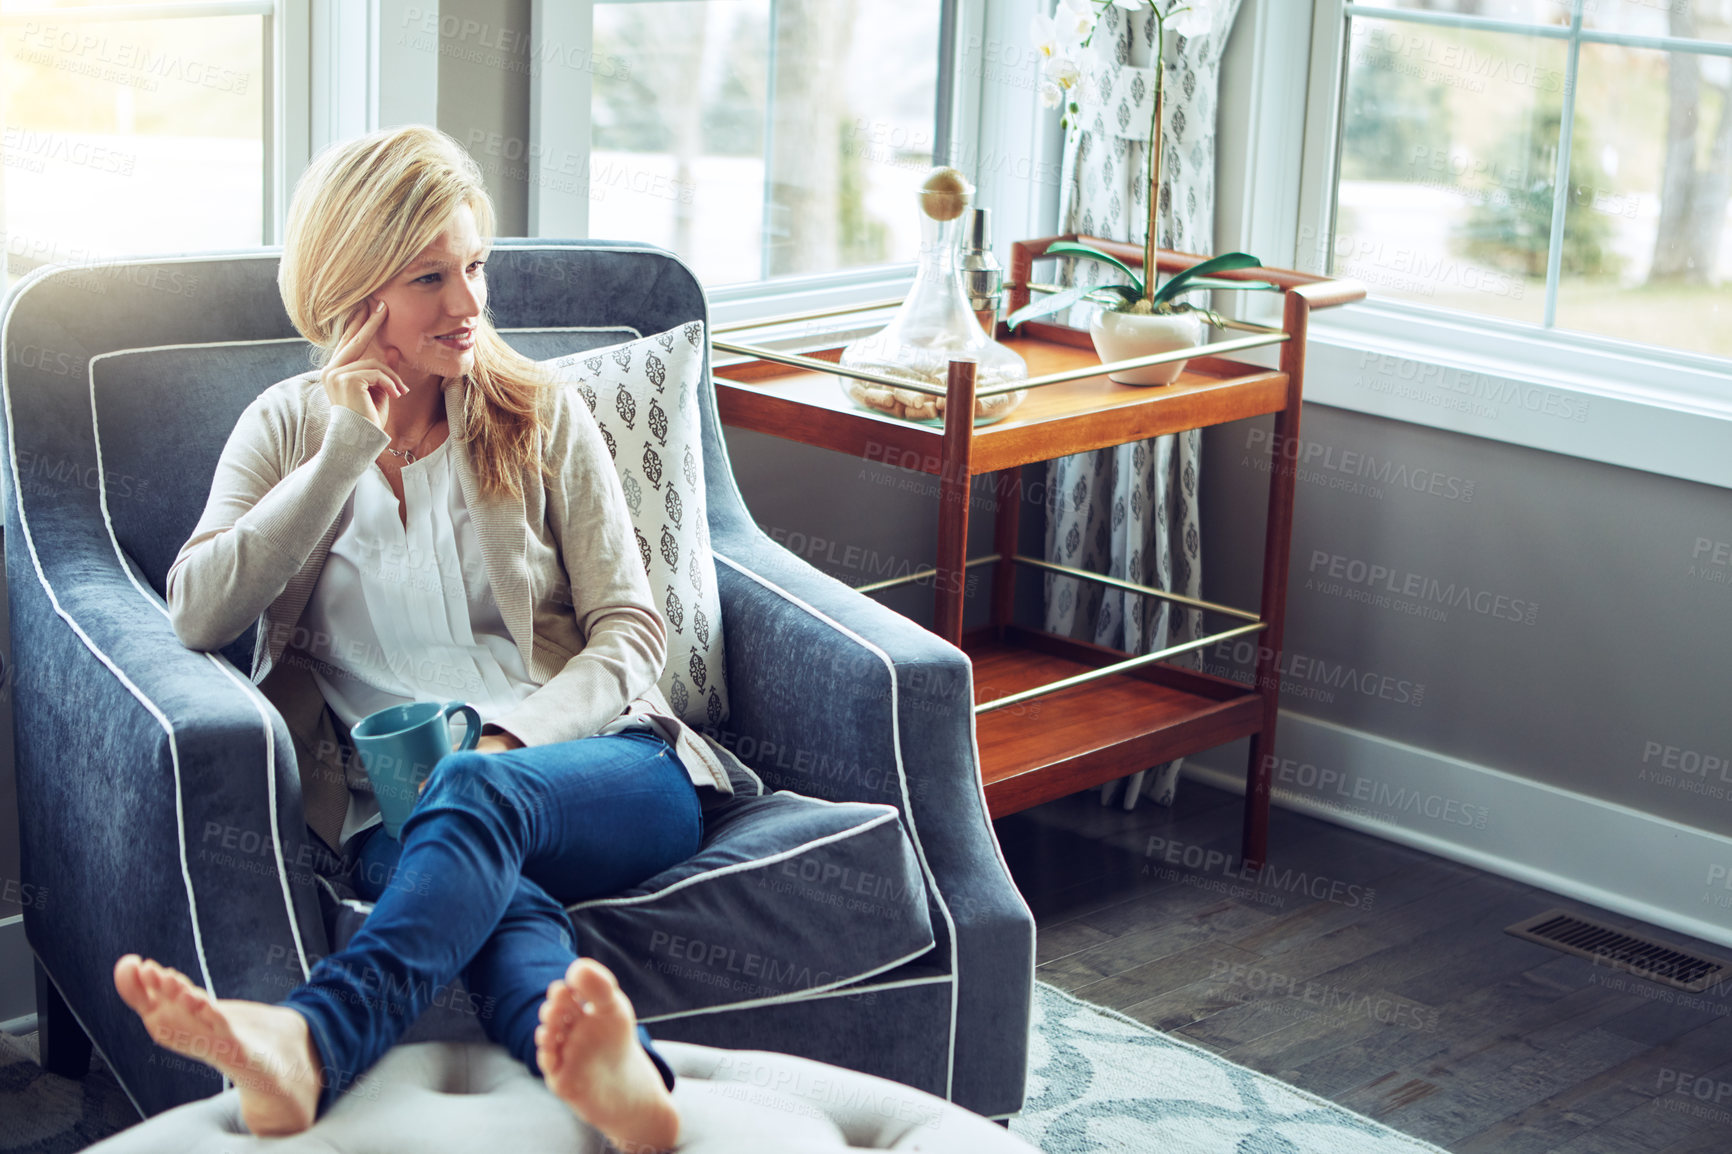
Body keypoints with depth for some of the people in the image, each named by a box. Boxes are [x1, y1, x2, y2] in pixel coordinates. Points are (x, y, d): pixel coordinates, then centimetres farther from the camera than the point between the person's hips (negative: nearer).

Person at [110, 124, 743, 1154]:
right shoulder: (289, 428, 16)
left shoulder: (543, 419, 15)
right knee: (497, 895, -37)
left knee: (478, 794, -37)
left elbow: (631, 634, 8)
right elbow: (198, 615, 1)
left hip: (595, 758, 0)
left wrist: (508, 739, -12)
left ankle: (312, 1046, -62)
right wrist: (348, 451, -3)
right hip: (396, 804, 0)